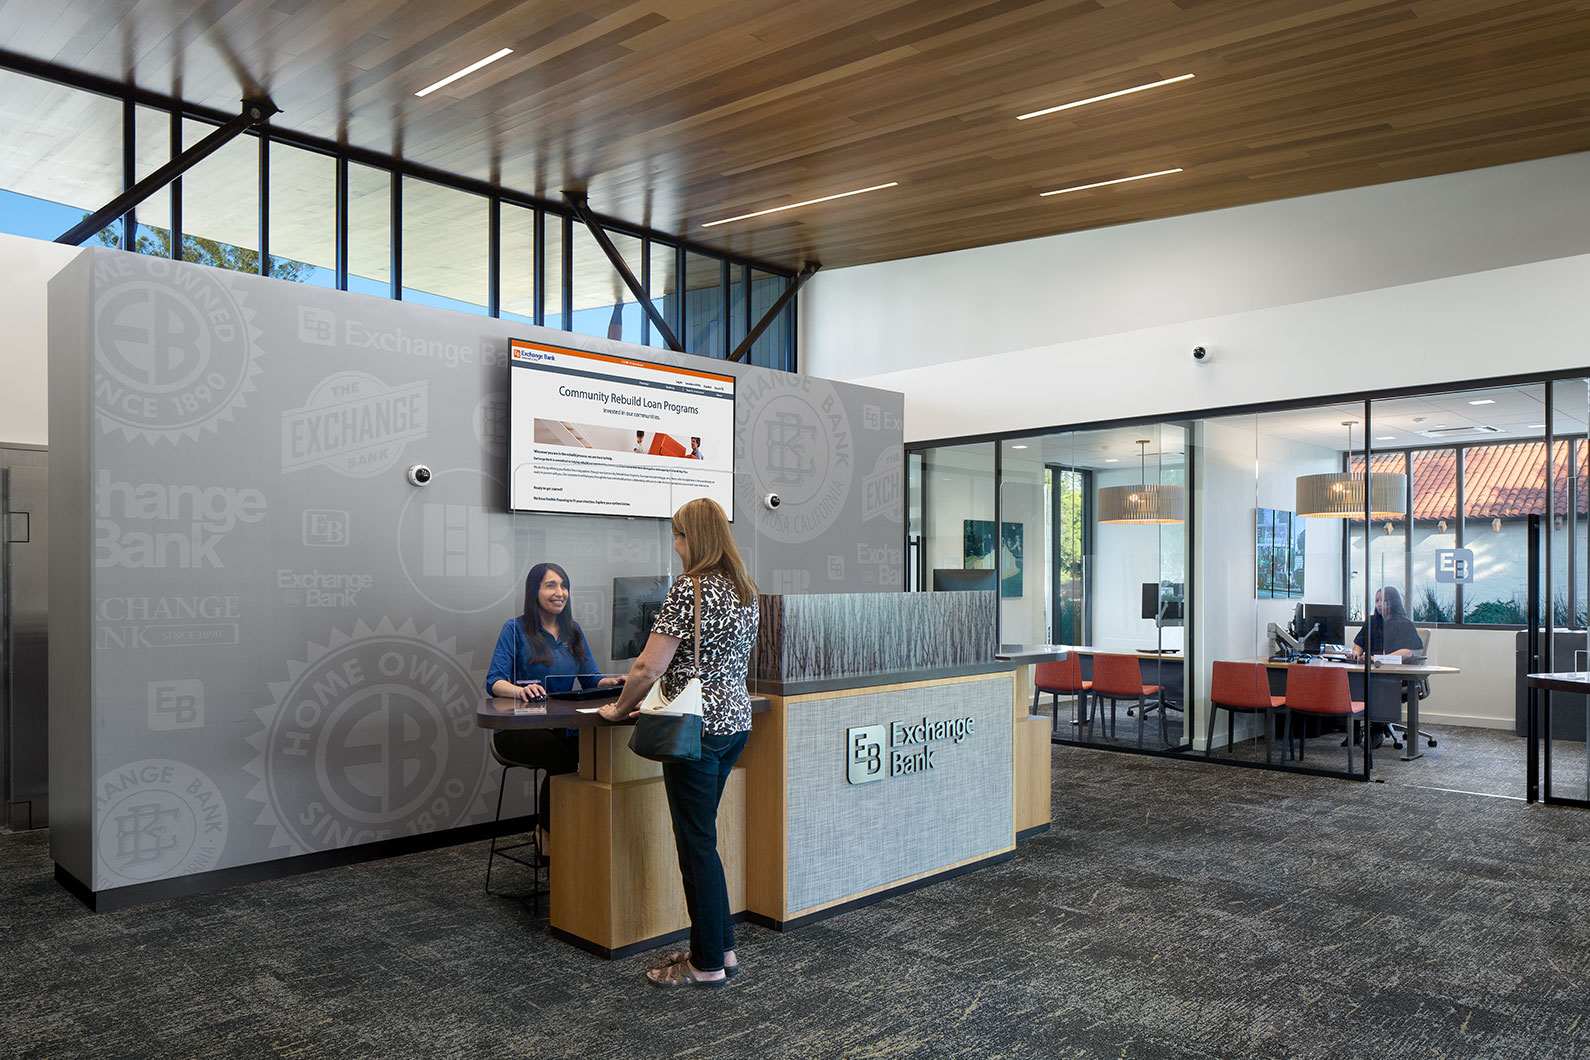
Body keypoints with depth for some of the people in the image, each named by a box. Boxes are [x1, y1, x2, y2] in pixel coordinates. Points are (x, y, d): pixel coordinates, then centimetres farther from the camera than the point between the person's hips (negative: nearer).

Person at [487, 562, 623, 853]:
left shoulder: (573, 630, 15)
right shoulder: (516, 629, -1)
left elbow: (590, 678, 11)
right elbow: (494, 682, -11)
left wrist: (612, 682, -13)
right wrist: (520, 690, -34)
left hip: (561, 726, 4)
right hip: (517, 729, -4)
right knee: (559, 754, -34)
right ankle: (546, 830, -12)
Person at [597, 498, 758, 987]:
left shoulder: (689, 590, -17)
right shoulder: (745, 591, 11)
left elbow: (648, 668, -19)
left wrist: (620, 709, 0)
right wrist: (649, 698, 23)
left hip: (697, 727, -9)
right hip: (735, 721, 9)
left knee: (697, 843, 3)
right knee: (700, 836, 19)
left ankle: (708, 963, 14)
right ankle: (721, 947, 27)